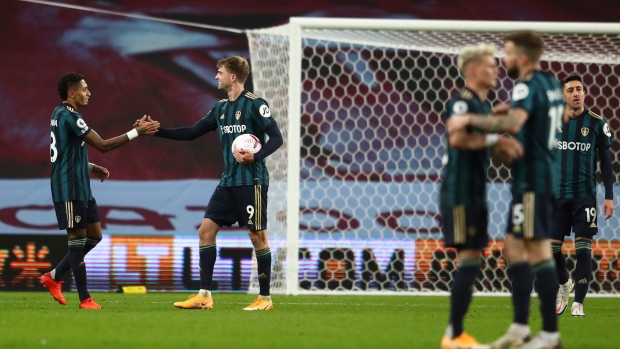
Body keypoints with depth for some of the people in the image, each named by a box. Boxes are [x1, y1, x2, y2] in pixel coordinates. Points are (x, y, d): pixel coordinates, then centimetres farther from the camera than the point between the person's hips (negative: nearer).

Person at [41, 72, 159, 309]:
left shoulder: (62, 115, 15)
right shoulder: (68, 116, -17)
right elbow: (102, 145, -21)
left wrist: (92, 168, 14)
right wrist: (137, 132, -18)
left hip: (81, 188, 10)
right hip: (69, 189, -10)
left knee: (94, 236, 13)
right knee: (78, 240, -4)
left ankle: (54, 277, 18)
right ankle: (85, 300, 1)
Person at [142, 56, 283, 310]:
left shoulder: (254, 104, -9)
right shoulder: (221, 108, 13)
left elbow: (276, 138, -12)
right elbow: (192, 133, 17)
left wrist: (256, 156, -28)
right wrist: (157, 131, 10)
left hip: (251, 181, -8)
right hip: (228, 182, 8)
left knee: (257, 236, -2)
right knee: (206, 230, 2)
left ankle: (265, 298, 7)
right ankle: (204, 296, 4)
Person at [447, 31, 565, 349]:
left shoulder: (528, 85, -16)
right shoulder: (551, 84, 14)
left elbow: (513, 123, -33)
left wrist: (469, 119, -24)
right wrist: (513, 109, 22)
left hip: (532, 180, -10)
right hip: (544, 177, 10)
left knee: (538, 251, -6)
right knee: (514, 248, 13)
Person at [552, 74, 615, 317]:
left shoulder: (596, 123, 0)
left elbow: (606, 161, 3)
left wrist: (609, 196, -2)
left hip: (585, 196, -2)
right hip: (557, 194, 2)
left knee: (583, 249, -6)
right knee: (552, 247, 1)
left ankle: (578, 303, 0)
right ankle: (564, 284, 30)